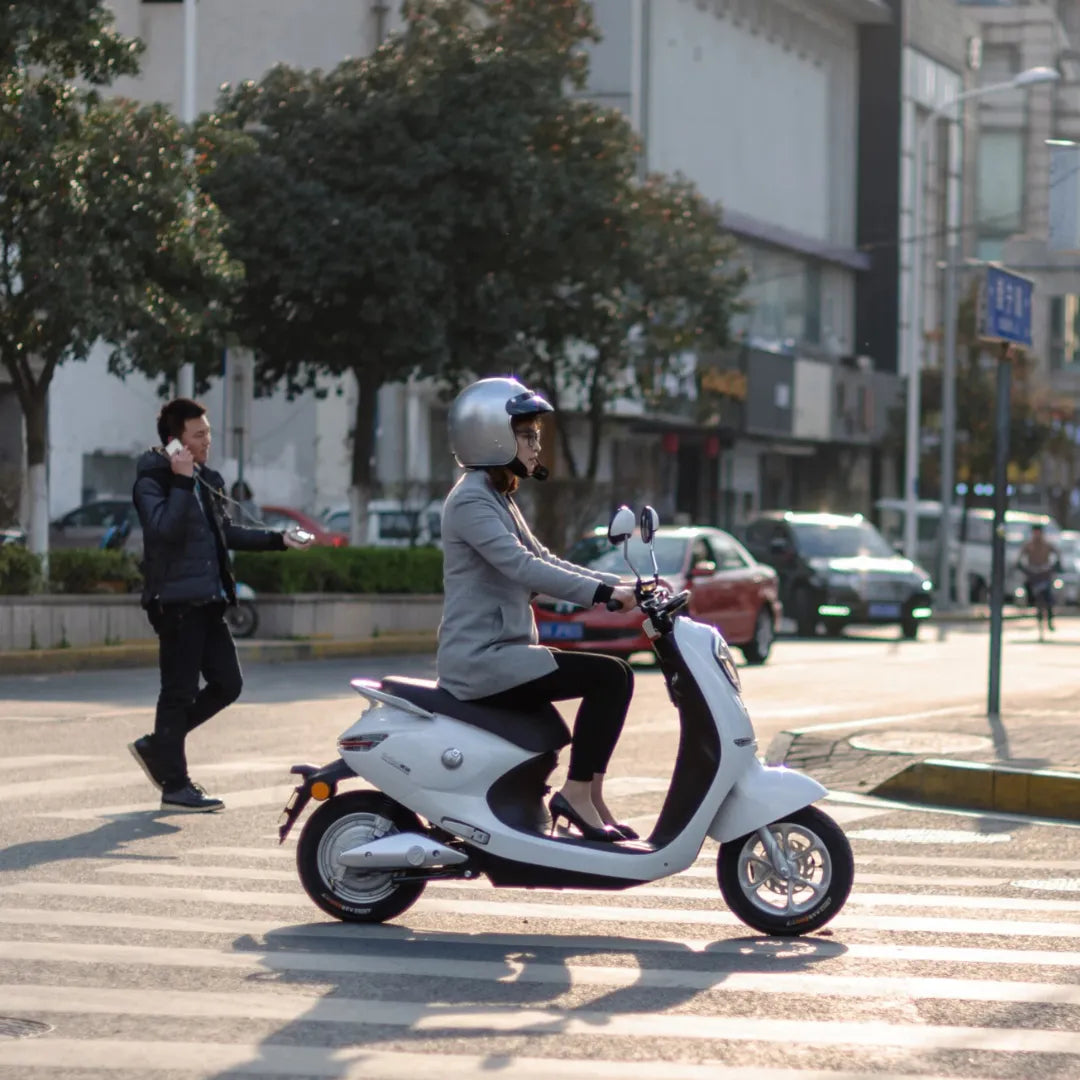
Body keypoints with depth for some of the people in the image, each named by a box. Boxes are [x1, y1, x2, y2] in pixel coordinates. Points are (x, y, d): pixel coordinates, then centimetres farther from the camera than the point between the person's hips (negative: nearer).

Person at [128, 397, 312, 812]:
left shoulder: (208, 480, 16)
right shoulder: (152, 481, -9)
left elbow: (225, 532, 26)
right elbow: (165, 528, -25)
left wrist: (278, 540, 20)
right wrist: (182, 482, -24)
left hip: (208, 602, 8)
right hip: (175, 601, -8)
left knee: (227, 684, 8)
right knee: (179, 692, -4)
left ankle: (157, 746, 21)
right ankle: (175, 786, 3)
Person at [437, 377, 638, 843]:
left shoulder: (499, 499, 20)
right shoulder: (470, 501, -13)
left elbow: (544, 561, 20)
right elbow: (522, 567, -24)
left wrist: (624, 585, 8)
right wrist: (604, 592, -28)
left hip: (501, 651, 10)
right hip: (481, 659, -10)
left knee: (615, 677, 9)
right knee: (608, 675, -18)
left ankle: (589, 797, 8)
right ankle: (578, 792, -14)